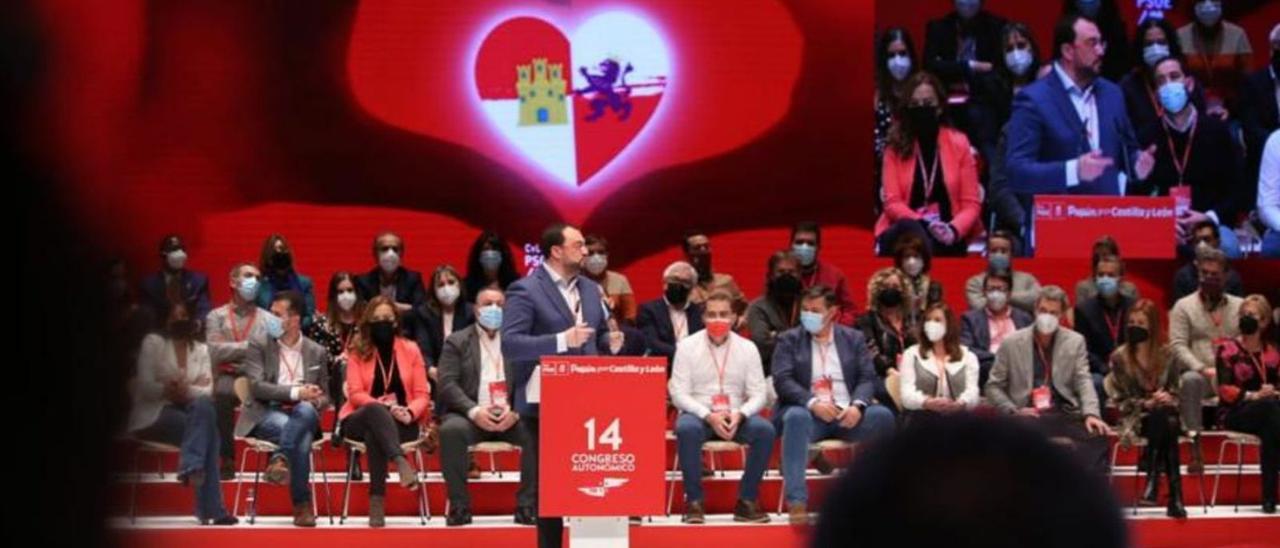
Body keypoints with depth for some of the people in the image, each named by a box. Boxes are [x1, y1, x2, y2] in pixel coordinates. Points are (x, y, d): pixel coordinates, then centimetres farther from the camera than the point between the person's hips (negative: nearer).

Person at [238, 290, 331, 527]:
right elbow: (257, 387, -8)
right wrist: (295, 392, -21)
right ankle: (302, 504, -32)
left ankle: (280, 459, -37)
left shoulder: (317, 352, 14)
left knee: (305, 410, -37)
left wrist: (312, 401, -9)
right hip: (266, 414, -2)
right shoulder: (259, 346, 6)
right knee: (301, 437, -34)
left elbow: (323, 399, 17)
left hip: (302, 414, 2)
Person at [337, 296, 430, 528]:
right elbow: (356, 394, -2)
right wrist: (386, 407, -20)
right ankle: (401, 462, -60)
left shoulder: (411, 350, 10)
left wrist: (409, 412, -17)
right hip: (362, 420, 0)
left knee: (374, 433, -36)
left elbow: (422, 395, 6)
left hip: (401, 422, 0)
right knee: (377, 411, -38)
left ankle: (377, 500, -45)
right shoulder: (357, 351, 7)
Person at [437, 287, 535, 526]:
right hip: (471, 415, -1)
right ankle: (460, 505, -26)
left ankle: (526, 504, -21)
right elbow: (448, 383, -1)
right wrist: (474, 411, -17)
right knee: (452, 430, -35)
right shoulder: (457, 342, 11)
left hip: (510, 416, 1)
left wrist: (516, 410, -14)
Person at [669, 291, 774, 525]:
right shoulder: (687, 346, 0)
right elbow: (678, 393, -6)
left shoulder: (747, 348, 6)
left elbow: (759, 394, 2)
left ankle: (747, 500, -16)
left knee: (765, 430, -28)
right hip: (698, 413, -2)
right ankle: (694, 501, -24)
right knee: (686, 429, -37)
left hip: (736, 417, 2)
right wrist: (709, 416, -21)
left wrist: (739, 415, -19)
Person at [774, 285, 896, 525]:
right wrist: (813, 402, -20)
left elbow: (867, 378, 7)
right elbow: (782, 380, -3)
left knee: (883, 415, -27)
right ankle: (796, 501, -43)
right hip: (808, 412, -2)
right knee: (796, 418, -38)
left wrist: (857, 406, -15)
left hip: (848, 415, 2)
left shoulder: (854, 338, 16)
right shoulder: (789, 340, 10)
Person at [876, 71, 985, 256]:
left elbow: (971, 204, 5)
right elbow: (892, 203, 1)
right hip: (903, 234, 0)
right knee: (911, 228, -38)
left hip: (944, 236, 0)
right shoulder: (896, 146, 8)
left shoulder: (958, 143, 8)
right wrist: (924, 223, -18)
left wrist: (953, 230, -17)